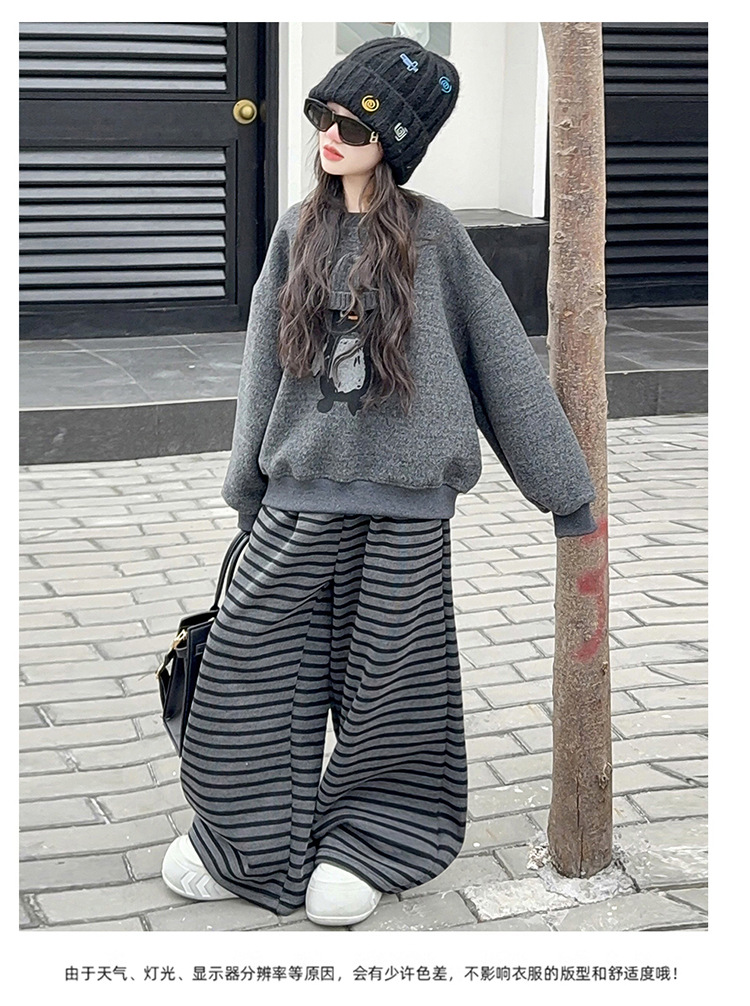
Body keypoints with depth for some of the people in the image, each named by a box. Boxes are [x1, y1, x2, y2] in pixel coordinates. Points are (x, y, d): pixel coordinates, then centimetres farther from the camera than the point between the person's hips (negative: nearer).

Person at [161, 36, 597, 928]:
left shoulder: (433, 234, -2)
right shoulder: (298, 232, 8)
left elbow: (502, 358, 1)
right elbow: (265, 364, 13)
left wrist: (567, 489, 3)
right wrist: (248, 487, 13)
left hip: (406, 499, -3)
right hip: (300, 491, 3)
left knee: (388, 681, 6)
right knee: (248, 667, 1)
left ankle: (367, 845, 25)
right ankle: (252, 844, 17)